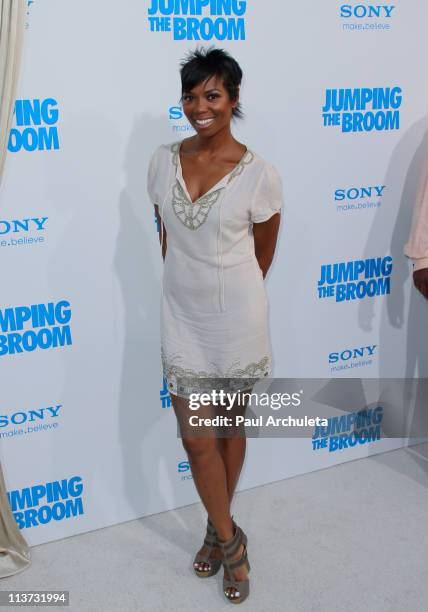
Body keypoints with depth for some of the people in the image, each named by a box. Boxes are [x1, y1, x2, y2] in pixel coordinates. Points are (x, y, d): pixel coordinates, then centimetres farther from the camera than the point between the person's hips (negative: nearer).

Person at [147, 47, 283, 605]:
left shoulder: (259, 175, -14)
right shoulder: (163, 162, -2)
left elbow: (264, 253, 1)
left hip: (236, 319, -3)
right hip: (182, 317, 3)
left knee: (229, 428, 14)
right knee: (195, 436, 6)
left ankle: (218, 529, 38)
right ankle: (230, 539, 28)